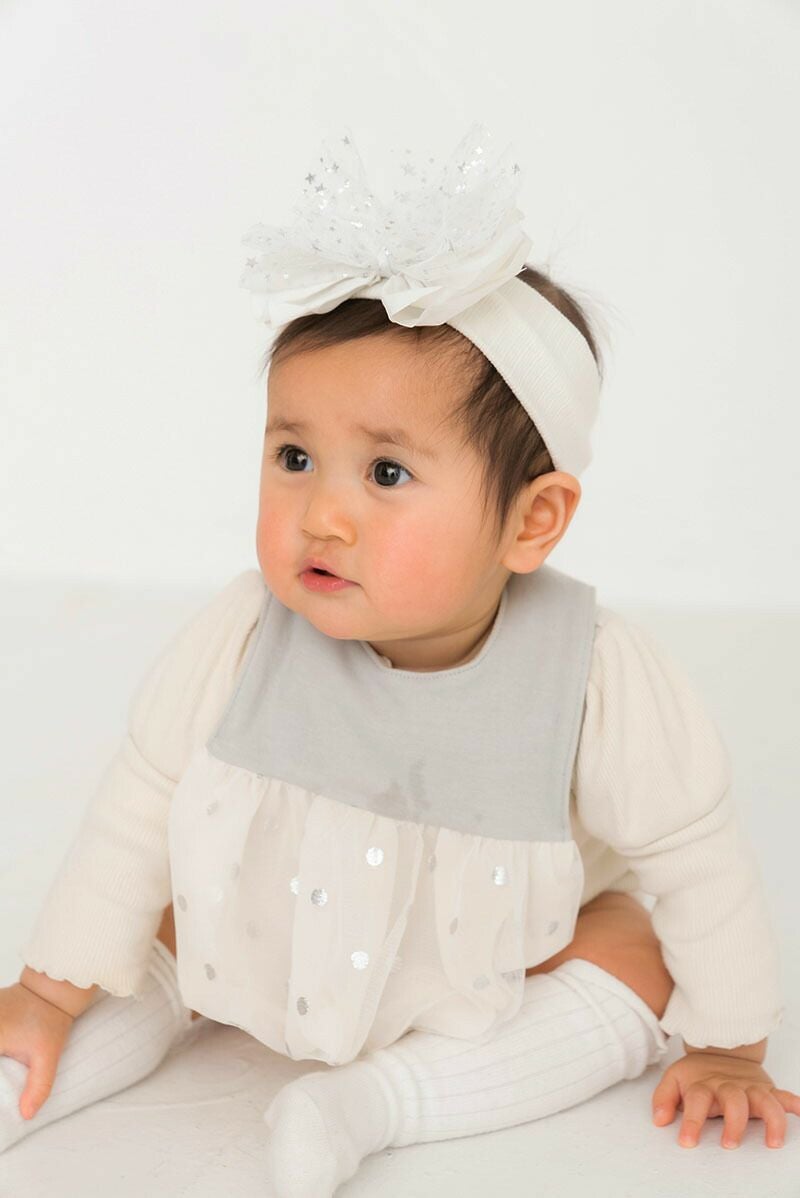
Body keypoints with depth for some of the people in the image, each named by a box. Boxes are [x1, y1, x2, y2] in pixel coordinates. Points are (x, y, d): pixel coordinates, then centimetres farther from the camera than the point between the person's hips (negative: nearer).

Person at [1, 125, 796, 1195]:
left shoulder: (596, 678, -31)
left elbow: (693, 853, -17)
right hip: (278, 943, 1)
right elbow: (143, 802, -14)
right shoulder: (242, 638, -28)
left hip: (483, 971, 0)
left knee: (637, 955, -19)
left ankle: (378, 1099, -24)